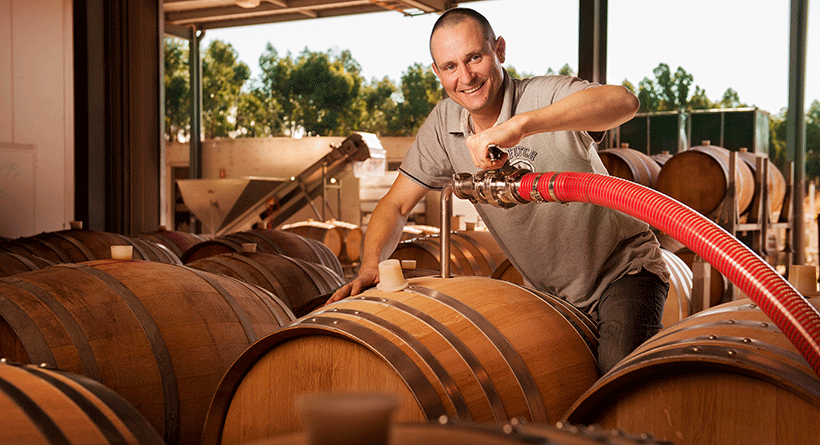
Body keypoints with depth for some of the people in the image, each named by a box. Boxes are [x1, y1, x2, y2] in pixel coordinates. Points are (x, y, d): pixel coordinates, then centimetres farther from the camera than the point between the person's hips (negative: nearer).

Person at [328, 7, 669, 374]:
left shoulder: (547, 95, -23)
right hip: (551, 295, 6)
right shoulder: (443, 125, -5)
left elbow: (623, 101, -44)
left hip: (625, 269, -5)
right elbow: (395, 205, -2)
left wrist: (518, 125, -55)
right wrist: (370, 266, -22)